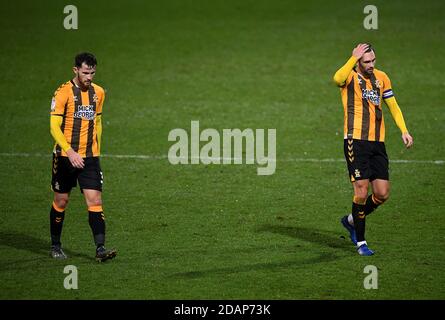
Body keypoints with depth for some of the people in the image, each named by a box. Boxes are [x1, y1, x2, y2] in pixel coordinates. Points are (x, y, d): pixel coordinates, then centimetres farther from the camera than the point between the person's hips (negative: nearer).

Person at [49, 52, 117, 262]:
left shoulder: (98, 93, 7)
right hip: (65, 156, -3)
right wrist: (70, 152, -23)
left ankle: (100, 248, -14)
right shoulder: (64, 93, -9)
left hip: (90, 157, 3)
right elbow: (55, 127, -14)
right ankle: (55, 246, 24)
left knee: (95, 201, -9)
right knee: (61, 201, 7)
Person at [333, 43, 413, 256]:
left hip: (378, 143, 5)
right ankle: (360, 242, 4)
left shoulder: (381, 78, 13)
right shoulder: (350, 76, -4)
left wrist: (404, 131, 7)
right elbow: (338, 79, -29)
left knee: (382, 193, 1)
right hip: (356, 141, -5)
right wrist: (354, 58, -24)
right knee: (361, 191, -10)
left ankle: (352, 220, 27)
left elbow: (393, 105, 19)